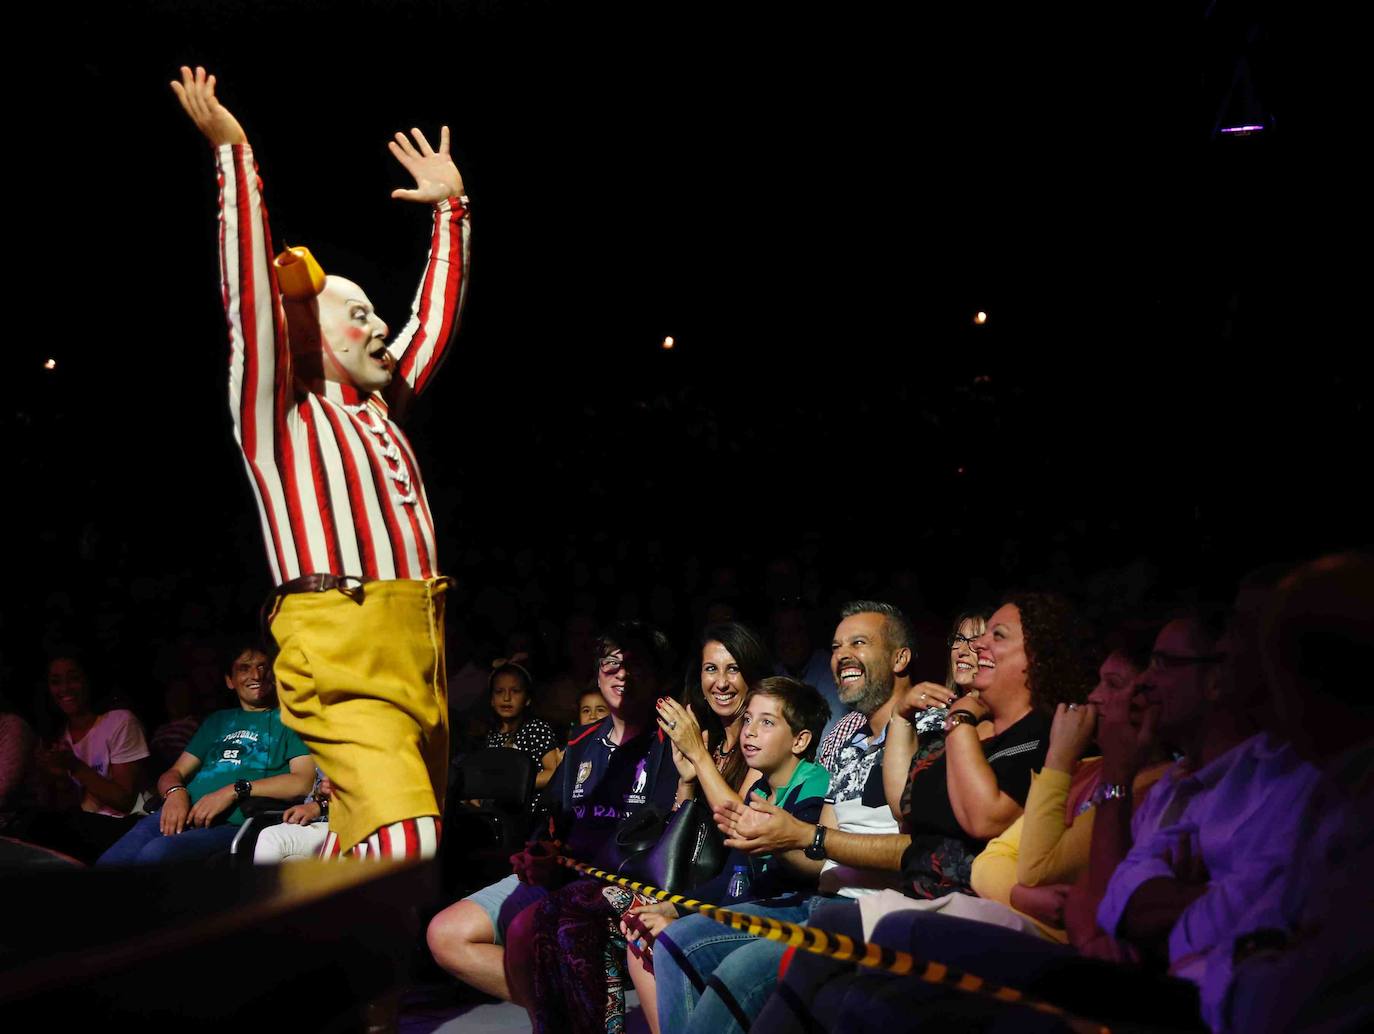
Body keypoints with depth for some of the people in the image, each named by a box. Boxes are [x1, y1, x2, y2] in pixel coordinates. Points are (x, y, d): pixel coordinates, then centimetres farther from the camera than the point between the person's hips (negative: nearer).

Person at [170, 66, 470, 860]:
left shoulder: (378, 404, 23)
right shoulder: (278, 408, 4)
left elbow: (436, 314, 30)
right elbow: (253, 290, -7)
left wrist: (451, 207, 33)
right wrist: (234, 153, -10)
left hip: (421, 646, 7)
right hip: (345, 652, -7)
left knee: (372, 849, 8)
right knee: (401, 842, -23)